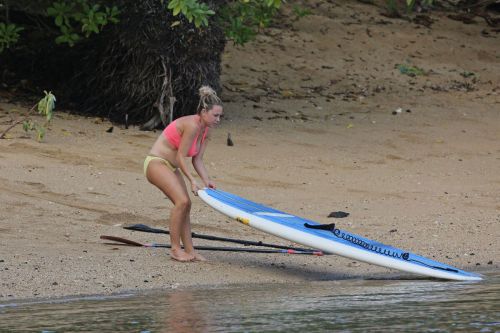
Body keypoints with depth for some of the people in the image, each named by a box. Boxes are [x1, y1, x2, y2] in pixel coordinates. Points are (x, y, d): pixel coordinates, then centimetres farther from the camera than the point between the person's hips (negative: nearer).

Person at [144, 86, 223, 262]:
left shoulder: (205, 130, 4)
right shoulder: (192, 125, -24)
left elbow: (197, 159, 6)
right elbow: (180, 156, -21)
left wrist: (206, 180, -7)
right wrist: (192, 180, -21)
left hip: (171, 167, 10)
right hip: (156, 162, -10)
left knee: (185, 205, 5)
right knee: (182, 201, -22)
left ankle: (189, 251, 9)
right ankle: (175, 249, -17)